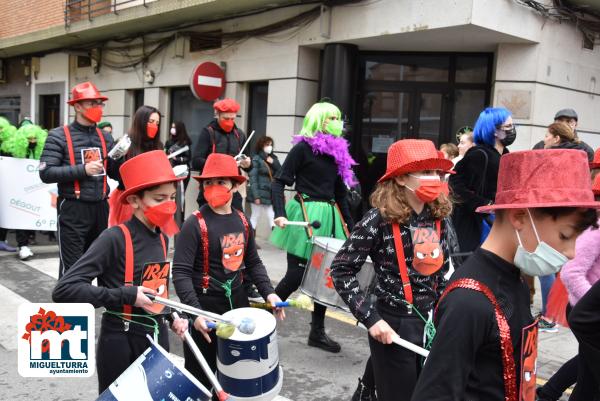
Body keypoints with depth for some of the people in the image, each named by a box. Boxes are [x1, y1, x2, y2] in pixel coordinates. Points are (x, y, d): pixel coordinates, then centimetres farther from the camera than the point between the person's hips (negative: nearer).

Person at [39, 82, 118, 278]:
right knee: (71, 267, 0)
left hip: (100, 208, 6)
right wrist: (82, 170, -20)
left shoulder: (105, 137, 10)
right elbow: (46, 173, -14)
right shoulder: (59, 136, -6)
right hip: (73, 210, -6)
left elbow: (116, 173, 14)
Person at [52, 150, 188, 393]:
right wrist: (125, 296, -25)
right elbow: (63, 290, -24)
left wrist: (170, 316, 5)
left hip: (157, 338, 7)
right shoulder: (115, 239, -18)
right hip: (121, 344, -6)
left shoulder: (161, 238, 4)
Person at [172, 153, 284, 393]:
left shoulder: (242, 220, 4)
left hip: (237, 301, 6)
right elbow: (181, 273, -19)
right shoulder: (194, 224, -15)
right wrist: (194, 311, -30)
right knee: (201, 376, 7)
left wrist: (268, 292, -1)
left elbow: (253, 262, 13)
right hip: (204, 304, -6)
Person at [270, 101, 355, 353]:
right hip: (305, 214, -7)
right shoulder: (303, 147, -6)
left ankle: (317, 332, 20)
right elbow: (279, 182, -10)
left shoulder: (339, 151, 13)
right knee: (297, 274, -6)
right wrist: (280, 214, -23)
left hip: (329, 216, 7)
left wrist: (349, 226, 14)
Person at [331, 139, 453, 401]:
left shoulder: (438, 218, 1)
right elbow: (341, 271, -14)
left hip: (432, 324, 6)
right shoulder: (380, 220, -16)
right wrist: (371, 318, -18)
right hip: (393, 325, -6)